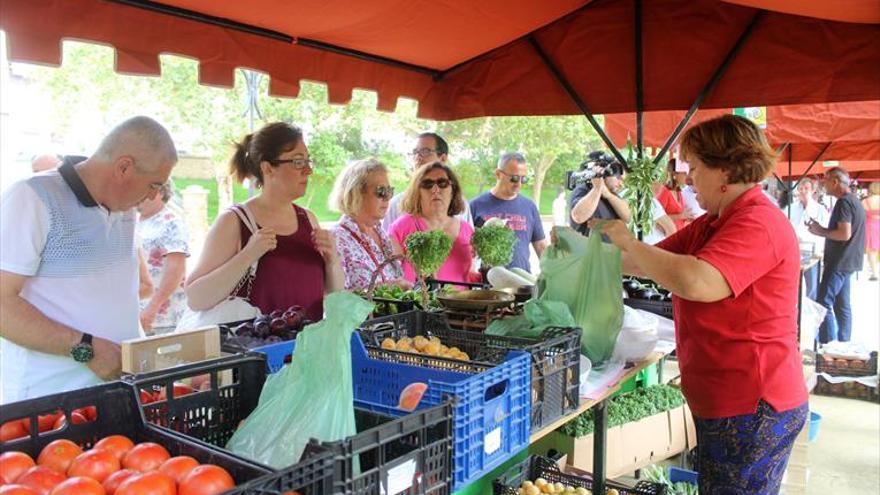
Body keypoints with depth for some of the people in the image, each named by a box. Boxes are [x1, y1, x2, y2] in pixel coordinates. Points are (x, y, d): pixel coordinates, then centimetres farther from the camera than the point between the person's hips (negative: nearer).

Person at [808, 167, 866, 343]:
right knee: (842, 306, 14)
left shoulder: (843, 202, -15)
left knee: (824, 304, -10)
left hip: (839, 262, -10)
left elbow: (844, 234, -24)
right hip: (848, 262, 10)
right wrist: (822, 230, 13)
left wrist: (821, 231, -11)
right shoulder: (854, 201, 16)